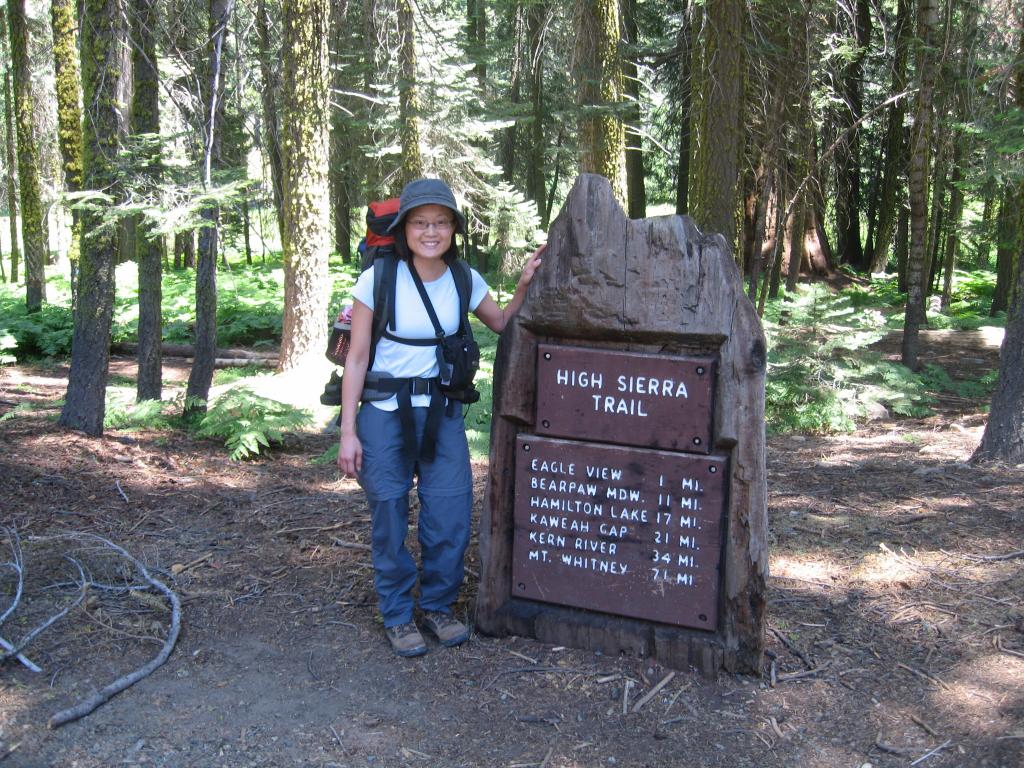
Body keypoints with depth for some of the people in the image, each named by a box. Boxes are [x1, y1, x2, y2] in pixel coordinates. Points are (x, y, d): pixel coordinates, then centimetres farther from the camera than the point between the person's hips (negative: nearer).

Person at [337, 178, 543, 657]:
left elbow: (503, 326, 17)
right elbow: (357, 358, -6)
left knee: (451, 516, 2)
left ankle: (437, 606, 25)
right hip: (384, 411, -3)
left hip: (442, 411, 3)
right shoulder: (379, 279, -9)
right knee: (390, 518, 3)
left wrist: (524, 286, -2)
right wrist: (348, 431, -8)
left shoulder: (464, 281, 1)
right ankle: (397, 616, 22)